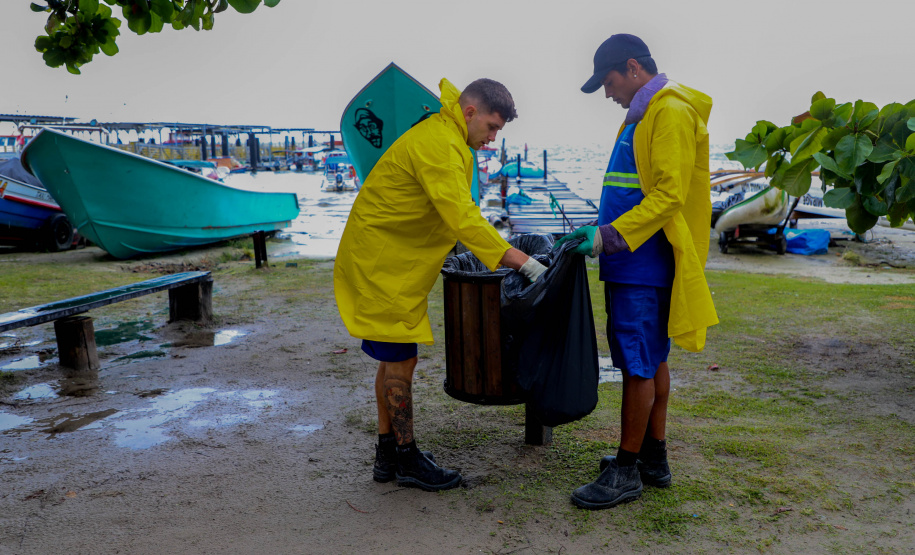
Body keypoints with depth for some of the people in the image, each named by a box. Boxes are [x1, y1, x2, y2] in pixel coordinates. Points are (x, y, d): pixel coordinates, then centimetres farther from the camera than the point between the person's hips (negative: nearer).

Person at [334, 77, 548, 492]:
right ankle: (407, 460, 11)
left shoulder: (440, 132, 12)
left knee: (395, 359, 14)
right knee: (399, 360, -3)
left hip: (388, 261, 11)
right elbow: (462, 218, -31)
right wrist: (524, 262, -31)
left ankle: (388, 455, 24)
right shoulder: (439, 146, -21)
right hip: (380, 264, -11)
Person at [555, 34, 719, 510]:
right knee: (651, 361, 14)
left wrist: (610, 235, -23)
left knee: (639, 364, -4)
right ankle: (654, 459, 25)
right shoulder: (642, 115, 20)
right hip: (632, 262, 10)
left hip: (645, 263, -10)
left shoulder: (671, 112, -12)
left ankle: (626, 471, 6)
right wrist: (599, 231, 19)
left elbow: (670, 194, -20)